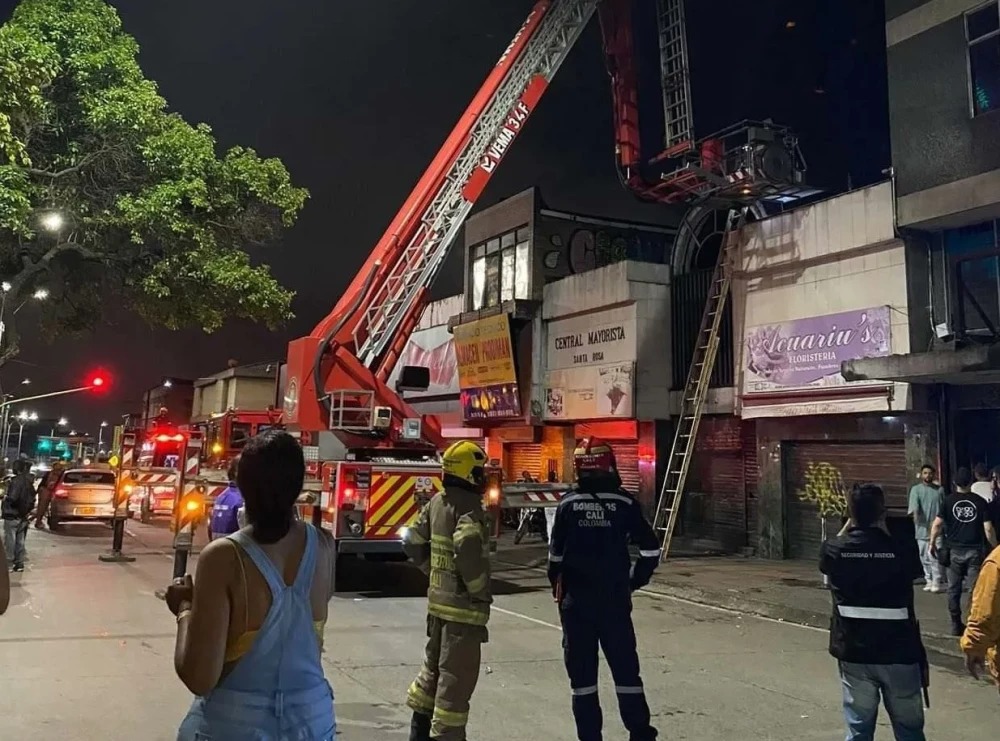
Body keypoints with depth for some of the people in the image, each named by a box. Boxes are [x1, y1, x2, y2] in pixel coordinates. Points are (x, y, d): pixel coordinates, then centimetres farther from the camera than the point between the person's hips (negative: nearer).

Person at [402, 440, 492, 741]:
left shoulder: (437, 501, 7)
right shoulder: (468, 504, -18)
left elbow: (413, 542, 14)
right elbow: (468, 548, -34)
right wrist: (480, 590, -21)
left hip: (438, 598, 9)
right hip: (463, 604, -9)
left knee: (434, 665, 22)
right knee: (456, 676, 0)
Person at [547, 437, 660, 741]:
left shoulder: (568, 503, -3)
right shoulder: (624, 503, -4)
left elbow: (556, 554, 0)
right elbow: (651, 548, -2)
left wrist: (556, 584, 15)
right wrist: (635, 580, 11)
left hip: (575, 600, 0)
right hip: (614, 599, 0)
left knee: (582, 669, 9)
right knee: (625, 666, 10)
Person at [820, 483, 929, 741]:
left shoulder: (834, 550, -9)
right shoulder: (904, 549, -14)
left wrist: (849, 523, 12)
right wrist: (883, 530, 5)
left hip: (853, 653, 1)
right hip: (899, 653, -1)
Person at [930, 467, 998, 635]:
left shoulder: (948, 501, -3)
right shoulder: (980, 502, -3)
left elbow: (937, 524, -7)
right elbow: (988, 528, -5)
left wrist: (932, 543, 5)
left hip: (954, 550, 1)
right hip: (975, 550, 0)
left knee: (954, 589, 9)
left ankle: (956, 625, 13)